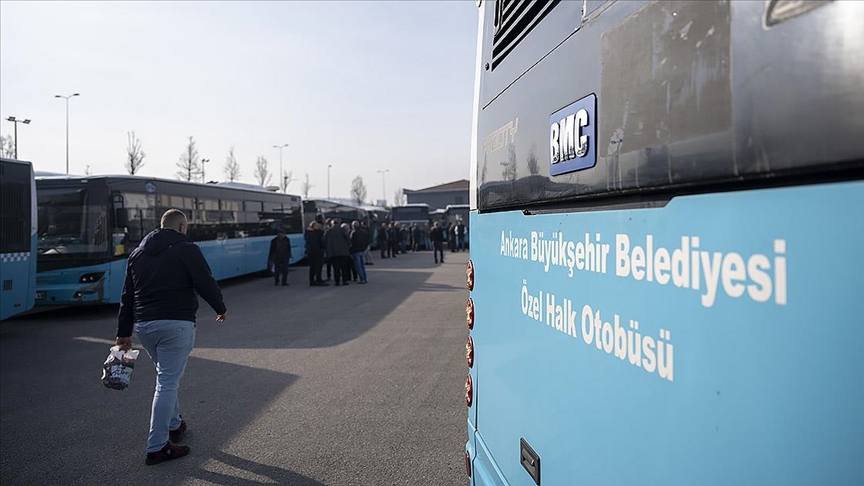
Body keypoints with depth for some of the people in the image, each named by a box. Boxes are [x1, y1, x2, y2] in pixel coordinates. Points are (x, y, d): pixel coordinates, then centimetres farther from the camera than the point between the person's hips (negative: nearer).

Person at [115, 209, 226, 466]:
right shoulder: (186, 249, -4)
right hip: (176, 324, -7)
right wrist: (220, 308, 9)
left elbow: (127, 296, 16)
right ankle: (156, 448, 0)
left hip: (143, 325, 7)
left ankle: (173, 424, 37)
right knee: (167, 383, -3)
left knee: (167, 376, 25)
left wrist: (124, 332, 19)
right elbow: (206, 283, -8)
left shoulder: (137, 253, 16)